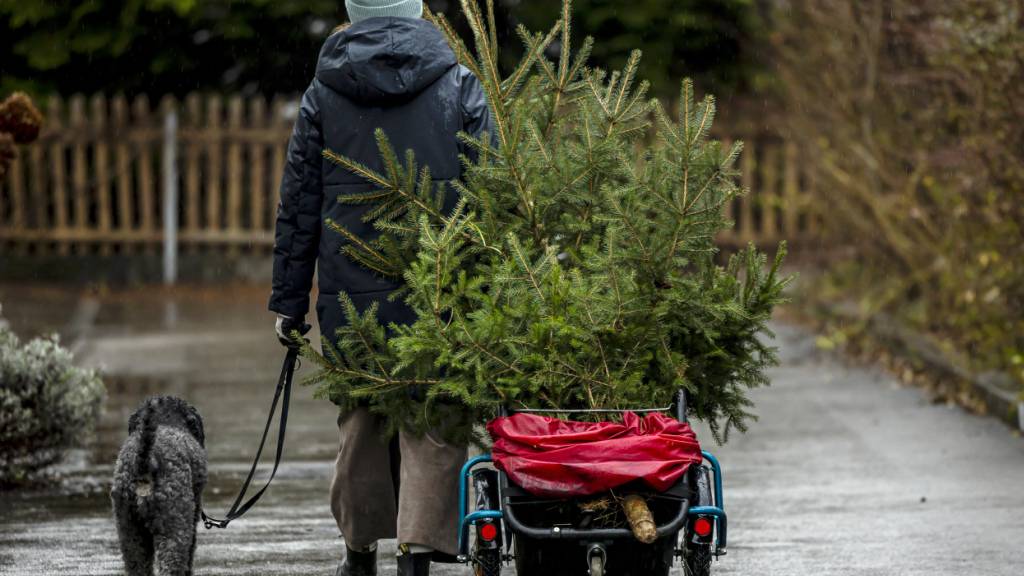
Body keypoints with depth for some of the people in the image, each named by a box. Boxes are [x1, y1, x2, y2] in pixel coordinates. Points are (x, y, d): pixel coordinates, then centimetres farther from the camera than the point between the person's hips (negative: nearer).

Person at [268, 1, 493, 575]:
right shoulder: (461, 87, 1)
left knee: (361, 423, 14)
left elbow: (299, 205, 6)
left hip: (351, 295, 2)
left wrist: (290, 301, 10)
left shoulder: (323, 95, 5)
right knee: (434, 427, 1)